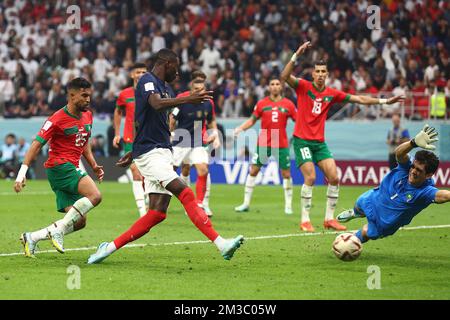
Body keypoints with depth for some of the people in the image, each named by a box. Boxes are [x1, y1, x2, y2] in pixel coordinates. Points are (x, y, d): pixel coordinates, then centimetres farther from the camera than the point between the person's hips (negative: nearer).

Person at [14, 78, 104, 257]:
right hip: (59, 167, -9)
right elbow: (37, 145, -11)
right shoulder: (57, 119, -11)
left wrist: (94, 165, 15)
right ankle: (58, 230, -23)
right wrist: (22, 173, -17)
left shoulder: (87, 116, 12)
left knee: (79, 222, 3)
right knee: (94, 195, -28)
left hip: (72, 169, 9)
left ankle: (32, 238, 7)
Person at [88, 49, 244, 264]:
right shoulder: (147, 81, -7)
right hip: (150, 153, -9)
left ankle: (111, 247, 7)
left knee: (157, 212, -1)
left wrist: (134, 152, 38)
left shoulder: (165, 88, 21)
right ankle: (221, 244, -29)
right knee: (185, 193, -21)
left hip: (162, 153, 9)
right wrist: (187, 100, -41)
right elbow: (156, 104, -30)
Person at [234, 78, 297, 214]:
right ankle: (246, 203, 9)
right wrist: (240, 128, -4)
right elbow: (252, 120, 9)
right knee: (253, 171, 0)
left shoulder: (288, 104, 1)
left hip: (282, 144, -1)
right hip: (263, 143, 1)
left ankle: (288, 205, 13)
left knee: (286, 174, 1)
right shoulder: (261, 104, 3)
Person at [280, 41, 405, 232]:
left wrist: (384, 101, 11)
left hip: (320, 142, 5)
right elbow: (285, 76, -21)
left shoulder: (332, 94, 8)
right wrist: (297, 55, -32)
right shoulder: (303, 86, -4)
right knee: (310, 177, -16)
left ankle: (329, 218, 9)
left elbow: (359, 99, 14)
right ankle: (305, 220, -8)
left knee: (334, 177, -3)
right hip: (302, 140, -5)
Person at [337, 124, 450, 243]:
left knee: (366, 234, 16)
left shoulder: (426, 191, -42)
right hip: (374, 198, 3)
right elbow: (399, 152, -54)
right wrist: (414, 142, -74)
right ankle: (355, 213, 70)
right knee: (358, 207, 32)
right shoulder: (407, 167, -33)